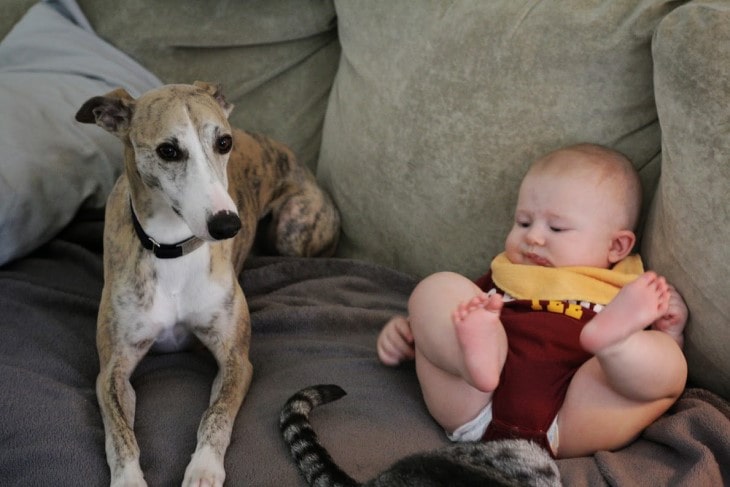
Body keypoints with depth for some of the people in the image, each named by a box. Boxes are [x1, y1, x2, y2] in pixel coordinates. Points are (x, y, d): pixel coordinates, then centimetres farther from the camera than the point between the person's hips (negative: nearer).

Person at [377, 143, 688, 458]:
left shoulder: (627, 293, 28)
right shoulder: (503, 274, 35)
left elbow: (661, 361, 21)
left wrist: (670, 327, 5)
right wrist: (407, 330, 16)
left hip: (568, 425, -1)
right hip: (477, 408, 2)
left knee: (669, 361, -15)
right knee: (435, 289, -7)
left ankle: (610, 335, -48)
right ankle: (478, 353, -38)